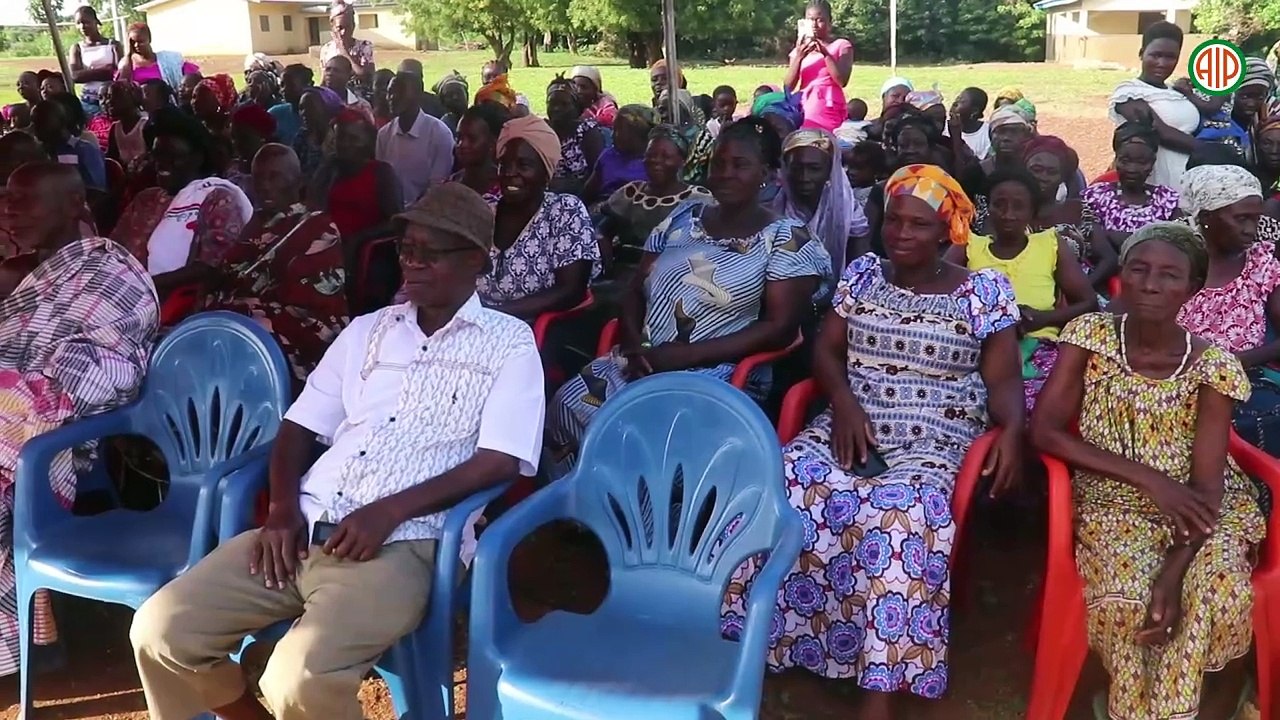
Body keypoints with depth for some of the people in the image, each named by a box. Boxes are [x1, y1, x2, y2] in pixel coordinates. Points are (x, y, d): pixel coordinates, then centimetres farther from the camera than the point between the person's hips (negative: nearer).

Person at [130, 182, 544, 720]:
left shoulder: (510, 343, 3)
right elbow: (299, 427, 18)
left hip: (404, 544, -5)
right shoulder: (367, 330, 18)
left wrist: (390, 511, -16)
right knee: (161, 630, -9)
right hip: (306, 528, 6)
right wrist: (283, 508, -1)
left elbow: (502, 461, -8)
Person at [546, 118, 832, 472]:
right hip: (643, 360, 5)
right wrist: (633, 343, -7)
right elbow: (636, 291, 15)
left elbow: (780, 327, -10)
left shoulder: (786, 240, -1)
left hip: (720, 375, -5)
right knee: (568, 405, -19)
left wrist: (686, 355, -16)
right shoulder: (682, 217, 15)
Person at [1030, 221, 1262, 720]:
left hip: (1198, 508, 0)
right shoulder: (1091, 334, -6)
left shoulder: (1212, 365, -10)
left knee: (1223, 599, -28)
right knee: (1126, 599, -29)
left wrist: (1174, 572, -30)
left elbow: (1206, 484, -15)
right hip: (1115, 506, 0)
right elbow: (1044, 431, -13)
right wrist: (1147, 477, -20)